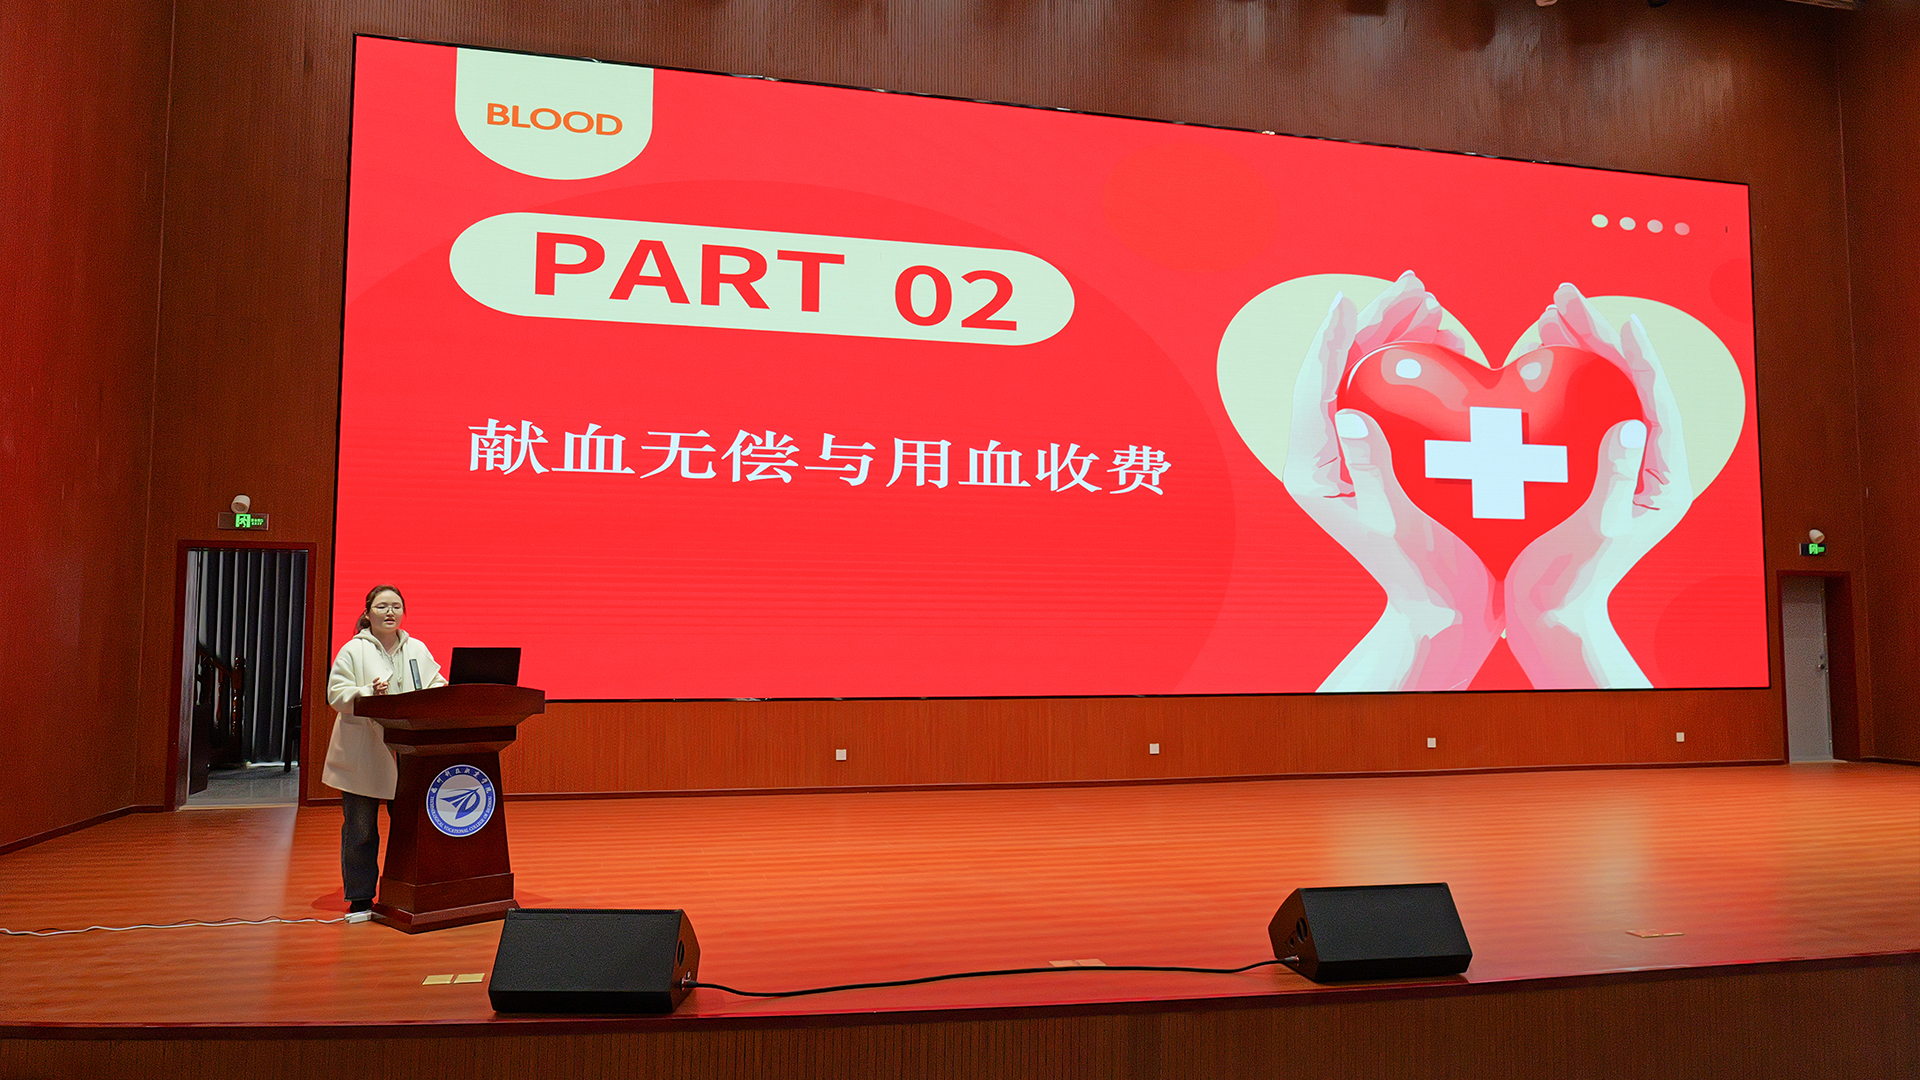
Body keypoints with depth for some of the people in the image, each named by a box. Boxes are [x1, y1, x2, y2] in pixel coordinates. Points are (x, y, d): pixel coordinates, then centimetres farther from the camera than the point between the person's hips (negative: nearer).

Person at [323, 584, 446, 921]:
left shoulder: (418, 650, 12)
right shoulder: (353, 651, 1)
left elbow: (435, 686, 15)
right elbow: (336, 695, -4)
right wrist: (368, 693, -21)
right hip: (362, 756, -3)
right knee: (360, 830, 3)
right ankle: (360, 900, 13)